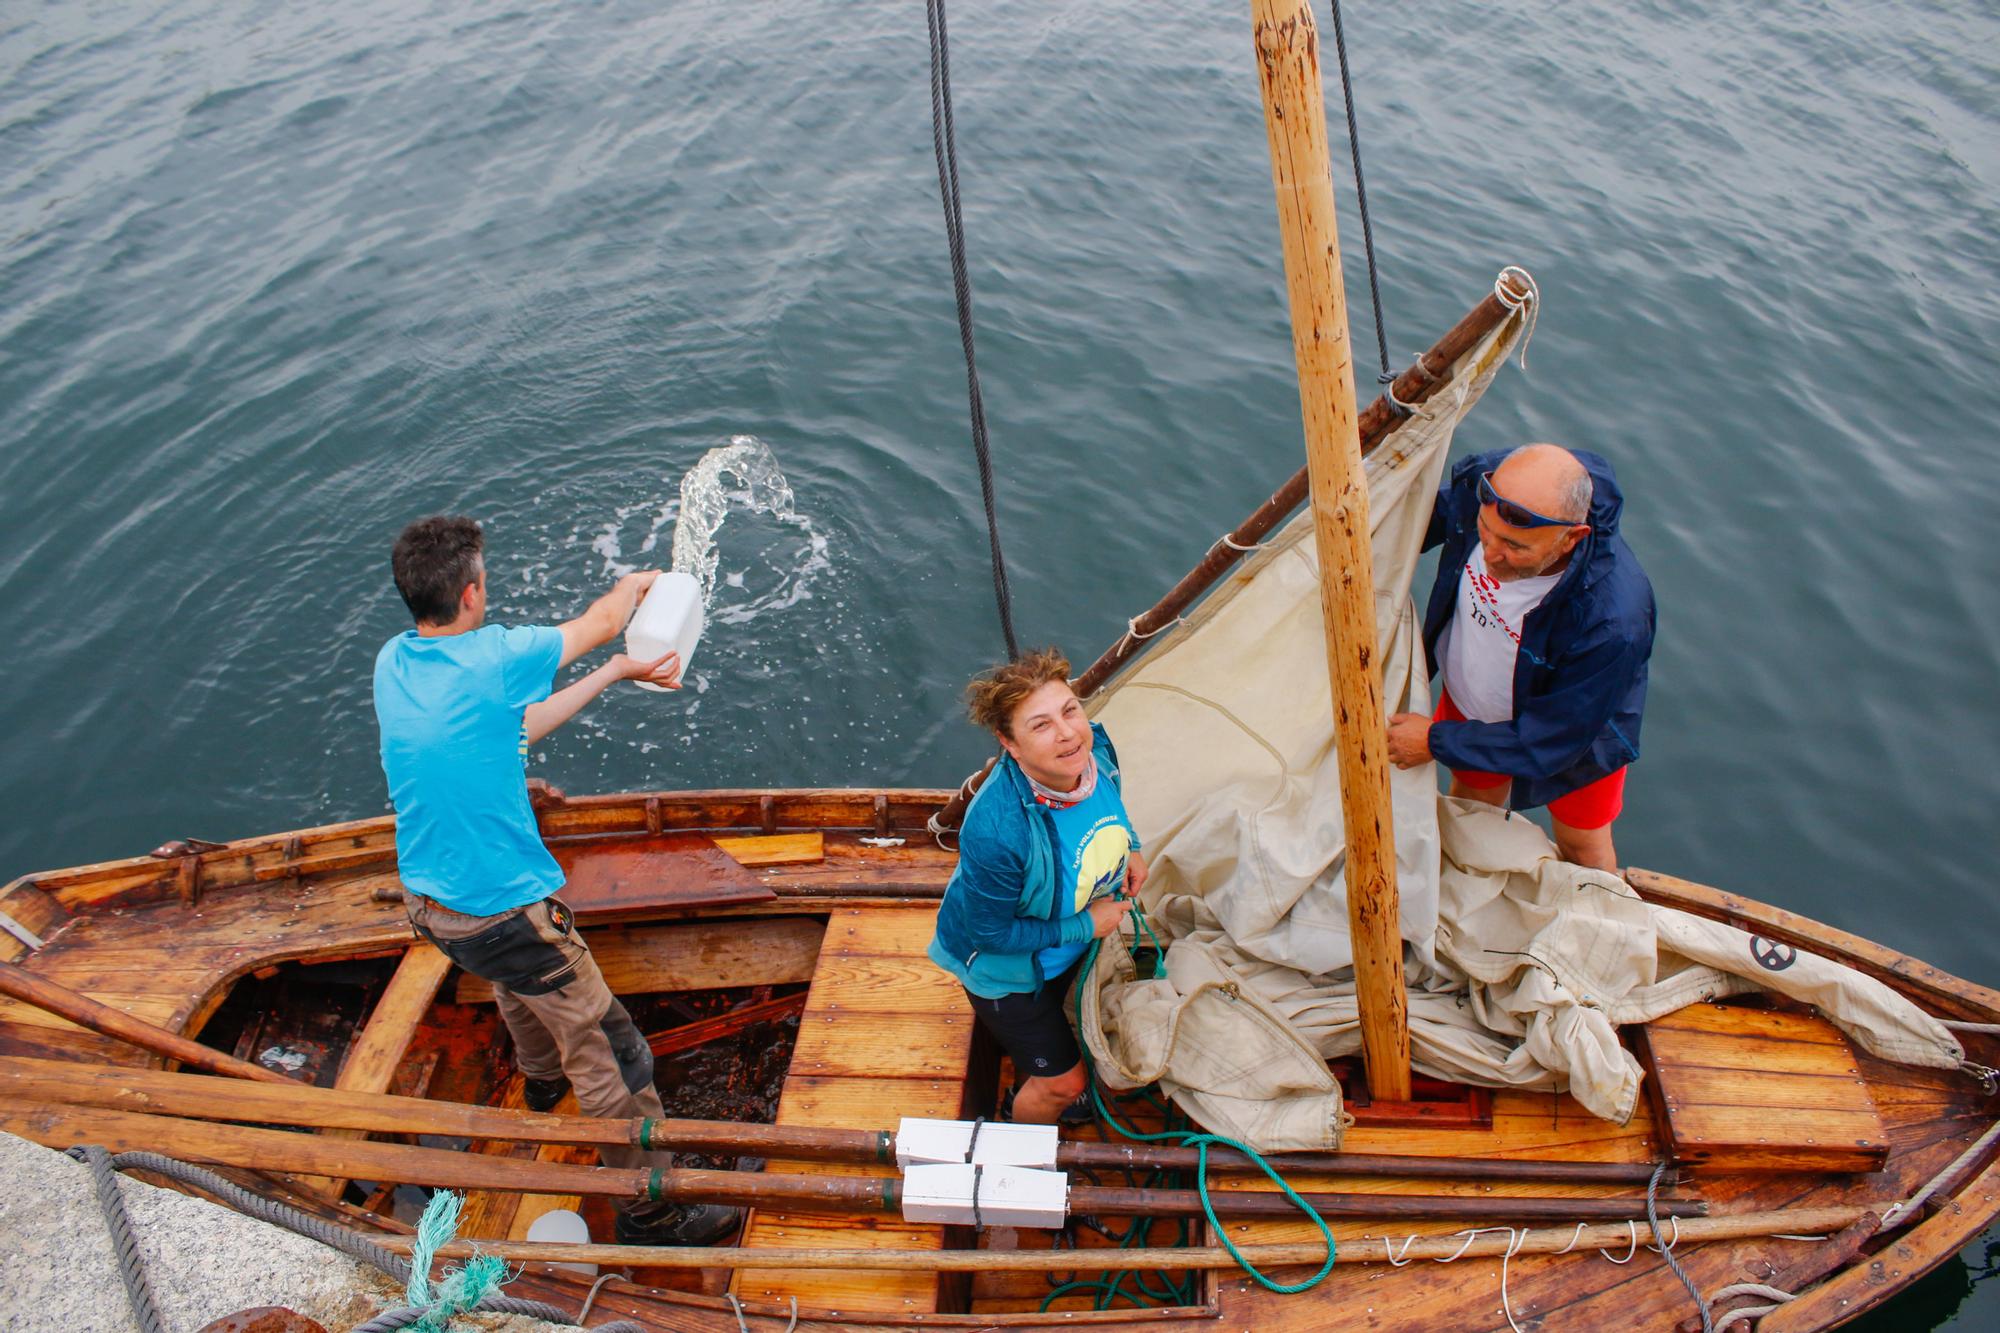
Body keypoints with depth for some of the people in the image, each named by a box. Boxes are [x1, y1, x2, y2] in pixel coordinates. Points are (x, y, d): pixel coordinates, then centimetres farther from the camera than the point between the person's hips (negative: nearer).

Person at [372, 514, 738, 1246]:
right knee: (608, 1056, 4)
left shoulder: (392, 662, -3)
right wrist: (635, 582, 17)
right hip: (503, 909, -9)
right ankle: (653, 1211, 15)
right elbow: (601, 623, -6)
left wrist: (615, 674, 11)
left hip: (427, 903, 9)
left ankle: (542, 1079, 64)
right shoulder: (493, 658, -25)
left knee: (523, 981, 38)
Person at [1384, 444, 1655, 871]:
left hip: (1577, 725, -4)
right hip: (1466, 696, 4)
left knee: (1580, 843, 24)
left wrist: (1437, 741, -26)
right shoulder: (1479, 484, -33)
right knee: (1472, 804, 30)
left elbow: (1552, 742, -32)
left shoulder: (1612, 621, -46)